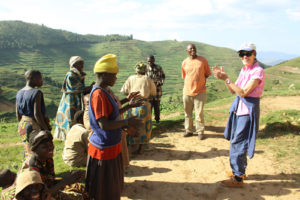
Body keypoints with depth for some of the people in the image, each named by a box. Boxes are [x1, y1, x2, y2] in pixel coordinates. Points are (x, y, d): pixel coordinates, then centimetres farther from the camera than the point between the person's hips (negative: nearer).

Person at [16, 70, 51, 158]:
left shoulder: (19, 93, 7)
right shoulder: (37, 93, -16)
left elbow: (18, 114, 10)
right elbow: (37, 114, -21)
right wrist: (46, 129, -16)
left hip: (23, 126, 8)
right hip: (36, 126, -8)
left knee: (28, 153, 19)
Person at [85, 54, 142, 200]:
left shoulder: (103, 91, 8)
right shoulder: (98, 94, -24)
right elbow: (104, 124, -28)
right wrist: (127, 122, -20)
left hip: (110, 145, 10)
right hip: (104, 149, -10)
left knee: (113, 185, 25)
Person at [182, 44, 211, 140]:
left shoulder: (203, 60, -1)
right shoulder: (184, 62, 5)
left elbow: (207, 74, 6)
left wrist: (200, 82, 0)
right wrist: (191, 83, 7)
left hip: (200, 92, -3)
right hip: (187, 92, 3)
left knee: (199, 113, 0)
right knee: (187, 113, 11)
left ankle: (200, 131, 14)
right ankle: (188, 130, 25)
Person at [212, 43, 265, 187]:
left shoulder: (258, 71, -16)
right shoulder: (244, 70, 10)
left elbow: (244, 92, -22)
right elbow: (233, 91, 10)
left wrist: (226, 79, -23)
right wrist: (224, 77, -2)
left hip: (248, 111, -8)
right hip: (238, 109, 9)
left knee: (238, 144, -4)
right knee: (235, 141, 17)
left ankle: (238, 178, 9)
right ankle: (240, 171, 34)